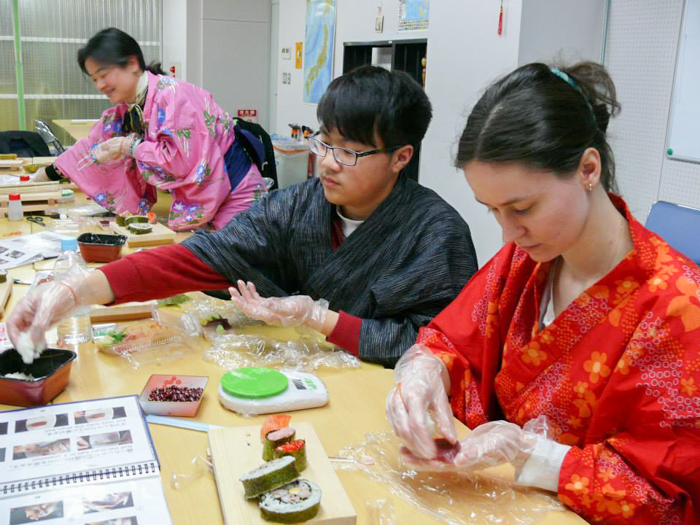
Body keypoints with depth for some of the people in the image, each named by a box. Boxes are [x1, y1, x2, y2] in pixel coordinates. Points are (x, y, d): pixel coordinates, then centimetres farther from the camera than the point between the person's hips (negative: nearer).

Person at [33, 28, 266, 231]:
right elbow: (94, 145, 19)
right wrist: (49, 173, 22)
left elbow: (186, 159, -28)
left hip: (233, 191, -8)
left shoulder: (171, 95, -21)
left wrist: (131, 146, -20)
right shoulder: (127, 110, 6)